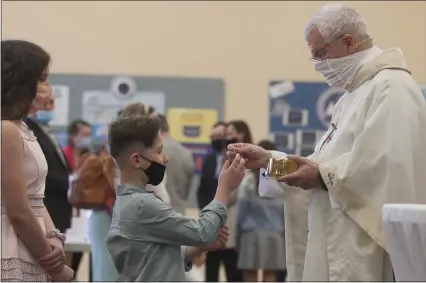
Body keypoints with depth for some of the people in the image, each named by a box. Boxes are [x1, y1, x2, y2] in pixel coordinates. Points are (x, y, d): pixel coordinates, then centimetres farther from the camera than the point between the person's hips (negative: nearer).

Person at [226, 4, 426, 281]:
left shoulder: (391, 87, -12)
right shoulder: (355, 94, 21)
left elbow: (386, 163, -24)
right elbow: (333, 163, 23)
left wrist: (323, 175, -12)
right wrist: (268, 159, 13)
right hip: (342, 243, 10)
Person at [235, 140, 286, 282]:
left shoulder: (248, 180, -6)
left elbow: (242, 210, -2)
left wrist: (238, 235, 9)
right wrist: (285, 234, 14)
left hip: (252, 234, -2)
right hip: (275, 235, 2)